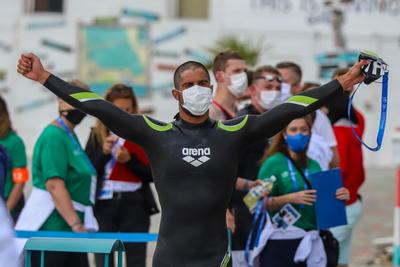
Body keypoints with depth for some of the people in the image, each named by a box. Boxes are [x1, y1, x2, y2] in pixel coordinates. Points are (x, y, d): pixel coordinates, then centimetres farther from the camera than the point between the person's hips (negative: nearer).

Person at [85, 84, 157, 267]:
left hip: (134, 205, -1)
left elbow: (151, 175, 1)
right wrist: (104, 152, -12)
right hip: (104, 205, 1)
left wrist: (129, 160, -13)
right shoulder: (97, 135, 8)